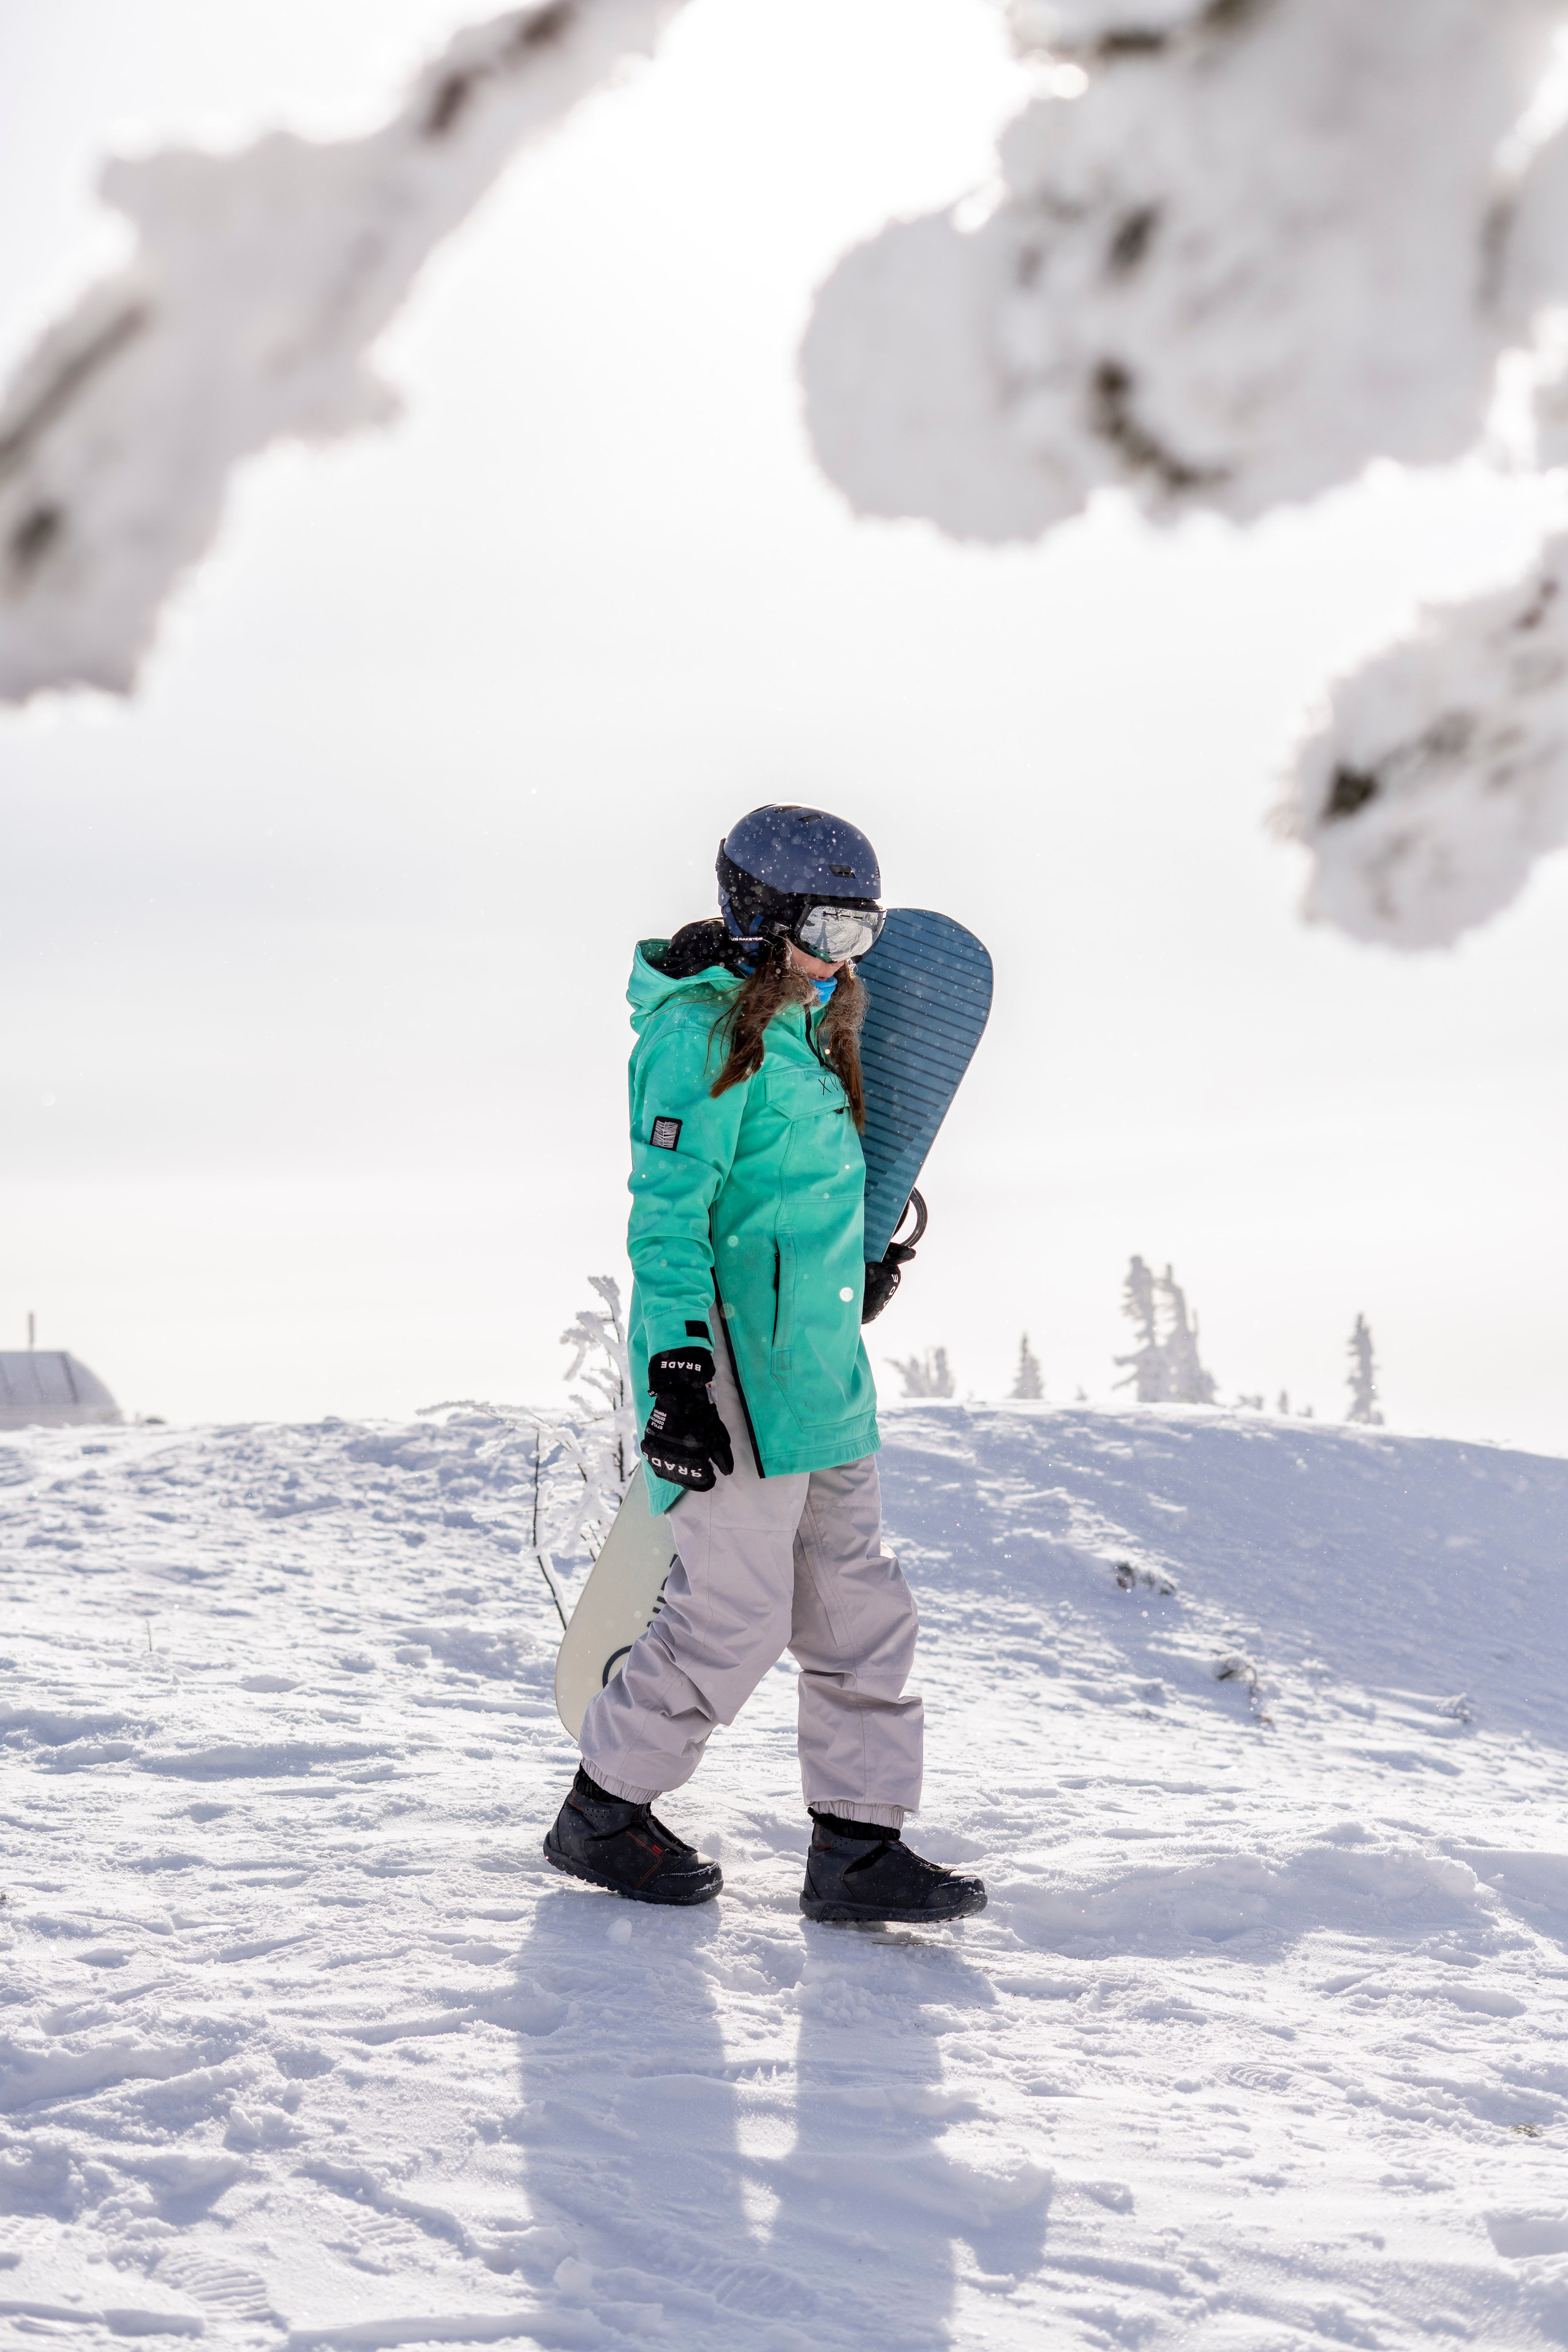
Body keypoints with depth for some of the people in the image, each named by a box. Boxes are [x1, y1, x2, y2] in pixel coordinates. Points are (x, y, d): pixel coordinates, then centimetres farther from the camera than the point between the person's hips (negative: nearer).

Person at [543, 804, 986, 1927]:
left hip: (819, 1364, 10)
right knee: (736, 1616, -4)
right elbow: (667, 1211, -17)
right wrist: (678, 1368, -23)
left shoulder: (800, 1027, 15)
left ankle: (858, 1848, 14)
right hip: (735, 1361, -10)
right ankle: (603, 1815, 14)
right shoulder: (706, 1030, -13)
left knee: (859, 1604, 8)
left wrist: (863, 1265, 31)